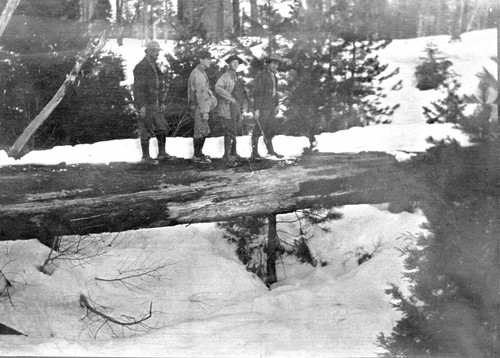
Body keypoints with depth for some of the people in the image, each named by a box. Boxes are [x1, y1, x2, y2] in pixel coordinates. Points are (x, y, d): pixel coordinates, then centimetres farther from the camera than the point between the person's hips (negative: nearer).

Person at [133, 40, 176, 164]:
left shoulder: (155, 67, 13)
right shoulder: (141, 67, -15)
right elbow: (138, 88, -19)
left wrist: (161, 102, 18)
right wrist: (141, 106, -23)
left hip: (155, 104, 8)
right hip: (145, 104, -8)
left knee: (162, 128, 9)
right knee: (146, 131, -1)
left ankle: (162, 153, 18)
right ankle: (145, 156, 9)